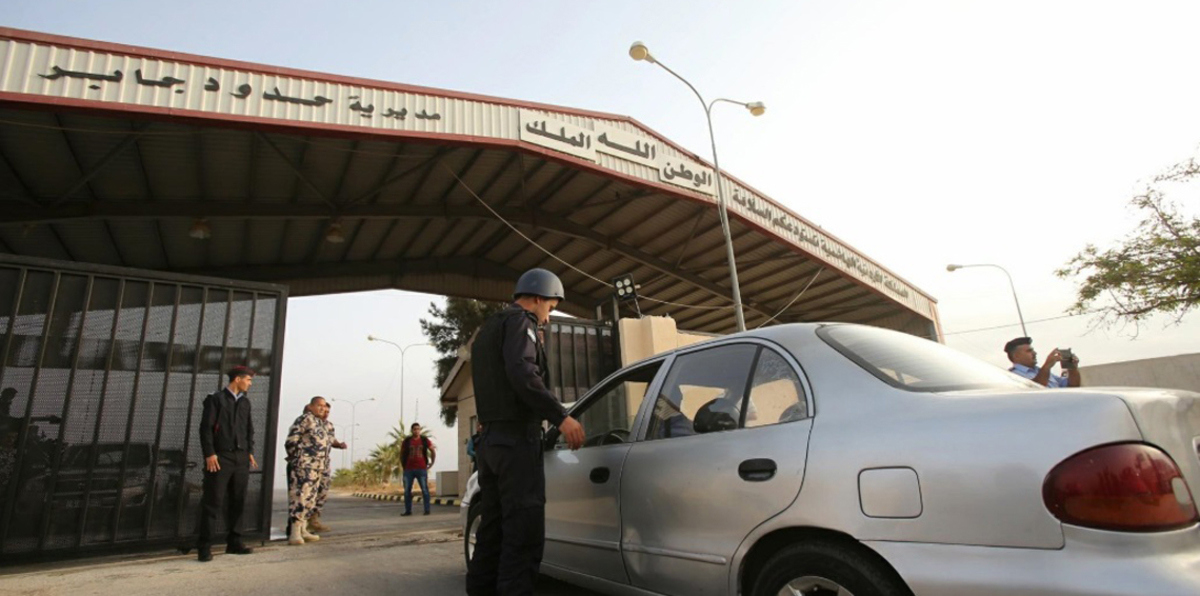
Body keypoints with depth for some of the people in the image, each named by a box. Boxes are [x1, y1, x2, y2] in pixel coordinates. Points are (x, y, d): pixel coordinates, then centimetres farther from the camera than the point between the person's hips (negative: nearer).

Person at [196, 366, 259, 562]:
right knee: (213, 502, -3)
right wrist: (209, 453, -13)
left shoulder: (245, 402, 16)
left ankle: (234, 542, 15)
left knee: (238, 502, 7)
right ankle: (204, 546, 4)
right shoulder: (216, 399, -1)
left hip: (241, 458, 6)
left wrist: (250, 452, 11)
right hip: (220, 457, -6)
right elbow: (206, 427, -6)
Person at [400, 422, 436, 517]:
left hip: (421, 469, -1)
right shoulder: (407, 441, 4)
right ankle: (408, 511, 16)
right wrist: (403, 465, 8)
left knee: (425, 490, -2)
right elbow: (402, 453, 11)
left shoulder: (424, 440, 3)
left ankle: (427, 510, 4)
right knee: (407, 490, 6)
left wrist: (432, 462, 10)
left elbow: (433, 451, 11)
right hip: (408, 469, 1)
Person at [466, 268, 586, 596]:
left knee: (492, 529, 13)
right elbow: (521, 373, -22)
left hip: (489, 439, 9)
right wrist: (561, 416, -24)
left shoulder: (487, 328, 24)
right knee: (524, 532, -9)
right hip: (516, 439, -9)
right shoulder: (520, 320, -5)